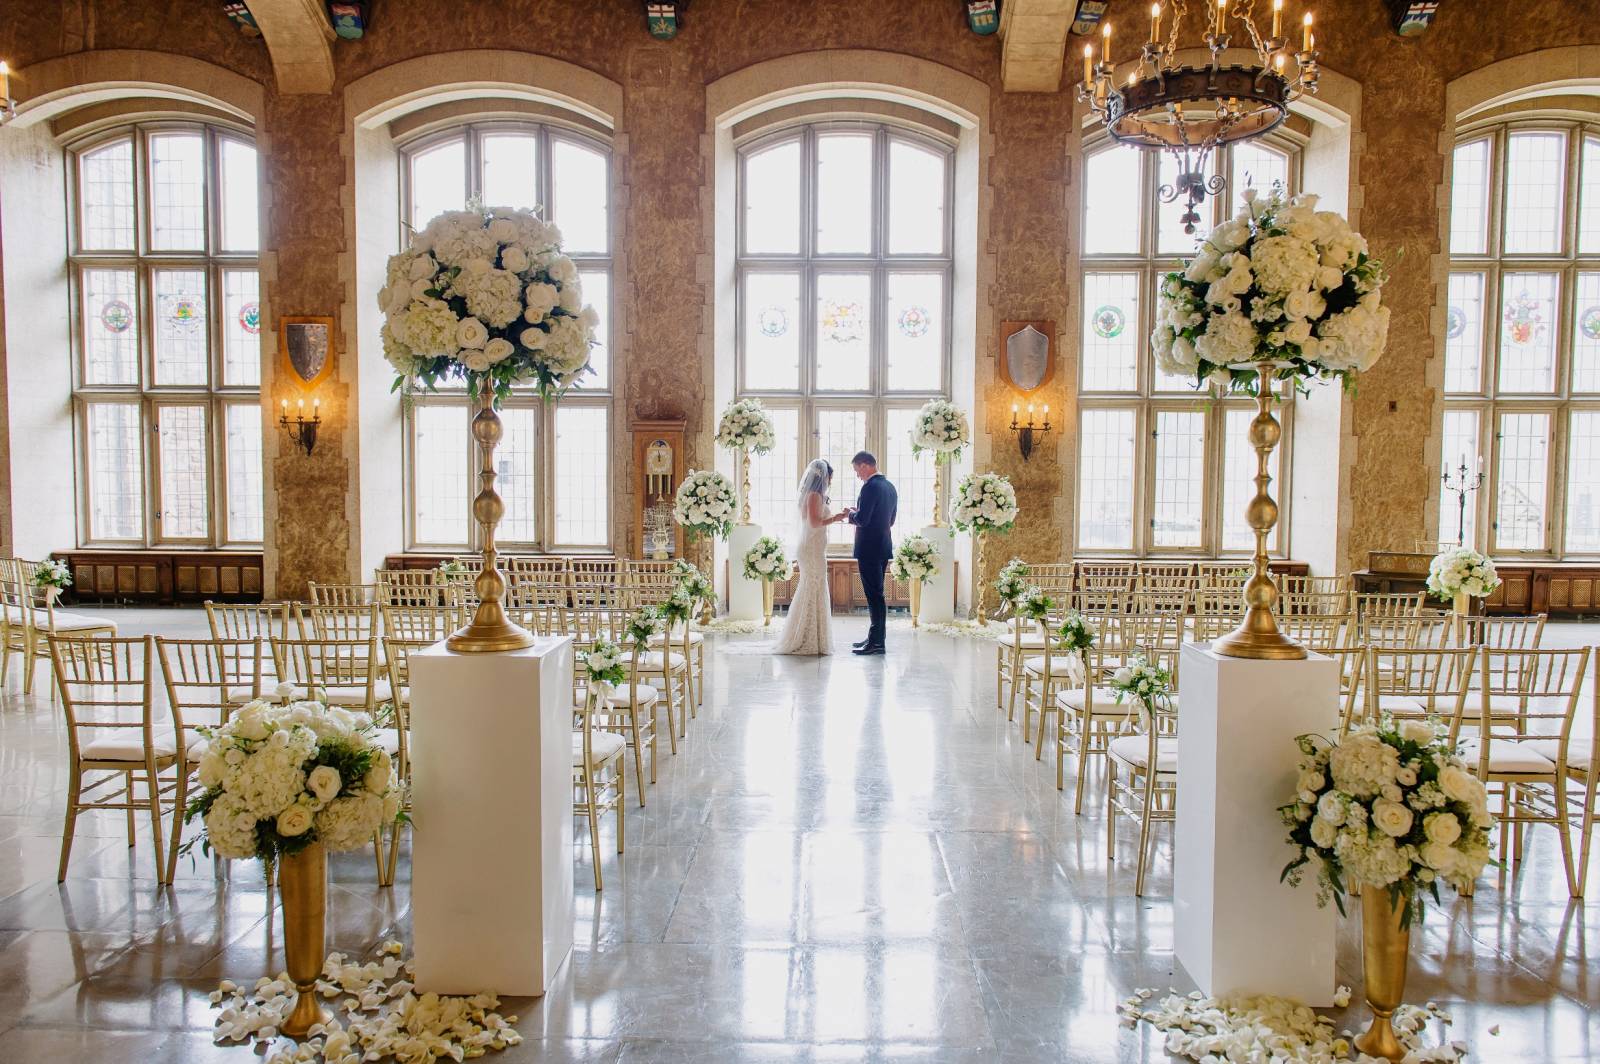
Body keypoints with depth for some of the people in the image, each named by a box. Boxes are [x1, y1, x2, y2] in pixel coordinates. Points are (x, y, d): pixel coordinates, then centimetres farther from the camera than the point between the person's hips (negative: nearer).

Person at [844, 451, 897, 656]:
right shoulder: (890, 487, 13)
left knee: (874, 594, -6)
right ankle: (875, 637, 22)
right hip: (883, 547, 9)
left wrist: (851, 513, -1)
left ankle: (877, 643, -3)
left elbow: (862, 520, -23)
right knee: (876, 594, 15)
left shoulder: (870, 487, -16)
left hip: (869, 549, -9)